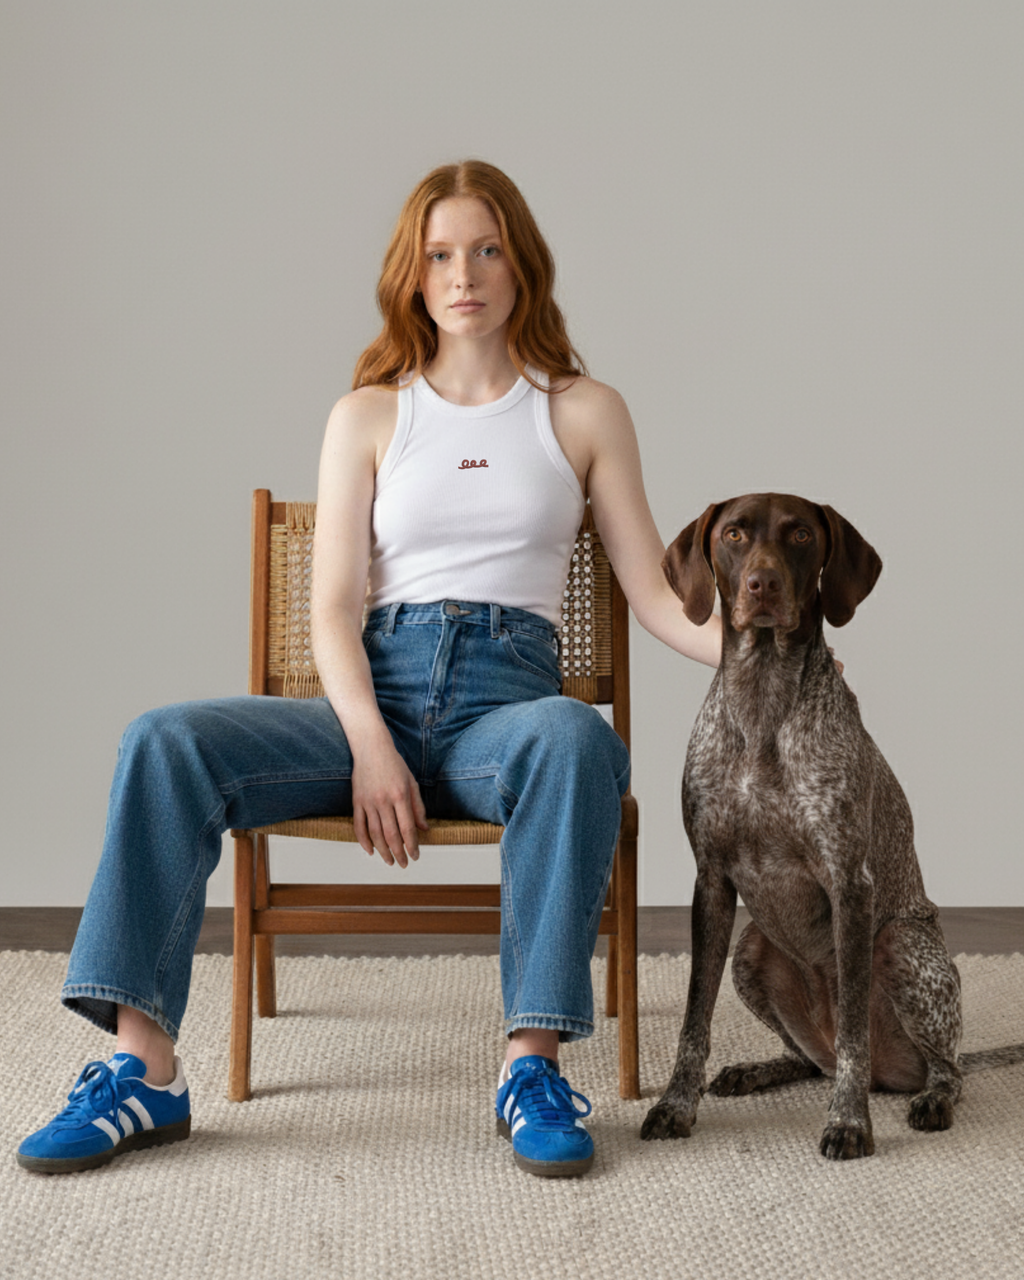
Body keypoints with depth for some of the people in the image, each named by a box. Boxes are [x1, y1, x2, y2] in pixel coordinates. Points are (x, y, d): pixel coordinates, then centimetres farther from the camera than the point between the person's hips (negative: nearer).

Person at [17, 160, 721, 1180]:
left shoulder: (583, 411, 13)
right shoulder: (368, 416, 14)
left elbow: (652, 592, 9)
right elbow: (333, 608, 5)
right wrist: (371, 745, -13)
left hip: (507, 699, -1)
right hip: (374, 693, 1)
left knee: (579, 739, -38)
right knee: (165, 742, -24)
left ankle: (532, 1063, -32)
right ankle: (144, 1071, -24)